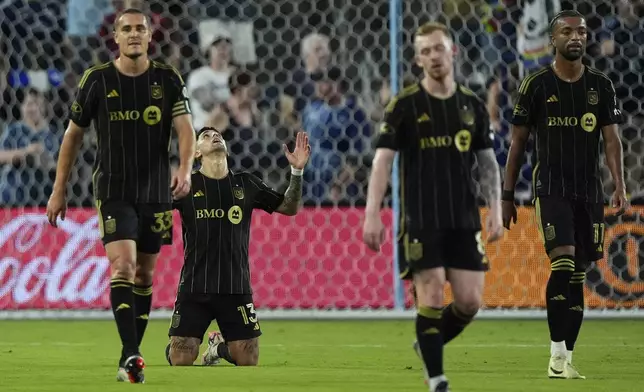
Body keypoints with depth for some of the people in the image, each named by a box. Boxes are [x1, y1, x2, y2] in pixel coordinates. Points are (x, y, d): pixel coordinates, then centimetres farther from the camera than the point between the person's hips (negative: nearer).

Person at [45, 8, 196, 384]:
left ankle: (129, 357, 21)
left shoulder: (168, 79, 0)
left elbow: (185, 127, -9)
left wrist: (185, 169, -29)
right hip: (113, 191, -3)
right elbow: (74, 134, 5)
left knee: (145, 273, 9)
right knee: (123, 264, -19)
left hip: (156, 191, 3)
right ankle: (132, 355, -27)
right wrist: (59, 191, 5)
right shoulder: (97, 80, -3)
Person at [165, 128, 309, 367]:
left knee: (248, 361, 0)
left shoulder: (246, 184, 8)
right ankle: (172, 347, 29)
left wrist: (297, 171, 0)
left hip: (237, 289, 2)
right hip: (194, 288, -2)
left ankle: (219, 346, 33)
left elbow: (290, 207, 15)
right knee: (181, 361, -8)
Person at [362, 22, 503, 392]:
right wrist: (372, 215, -12)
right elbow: (383, 160, -4)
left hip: (464, 219, 4)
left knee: (470, 300, -1)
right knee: (432, 296, -9)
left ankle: (430, 344, 26)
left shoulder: (472, 105, 8)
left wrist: (496, 211, 3)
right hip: (420, 220, -3)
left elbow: (489, 163, 13)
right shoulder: (405, 105, -3)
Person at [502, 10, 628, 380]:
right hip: (551, 188, -3)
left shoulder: (601, 85, 7)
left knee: (578, 276, 4)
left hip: (590, 191, 3)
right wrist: (508, 195, 4)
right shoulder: (536, 85, 0)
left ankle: (567, 359, 10)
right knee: (563, 262, -20)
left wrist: (620, 187, -11)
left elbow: (612, 139, 3)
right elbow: (518, 143, 5)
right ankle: (557, 354, -17)